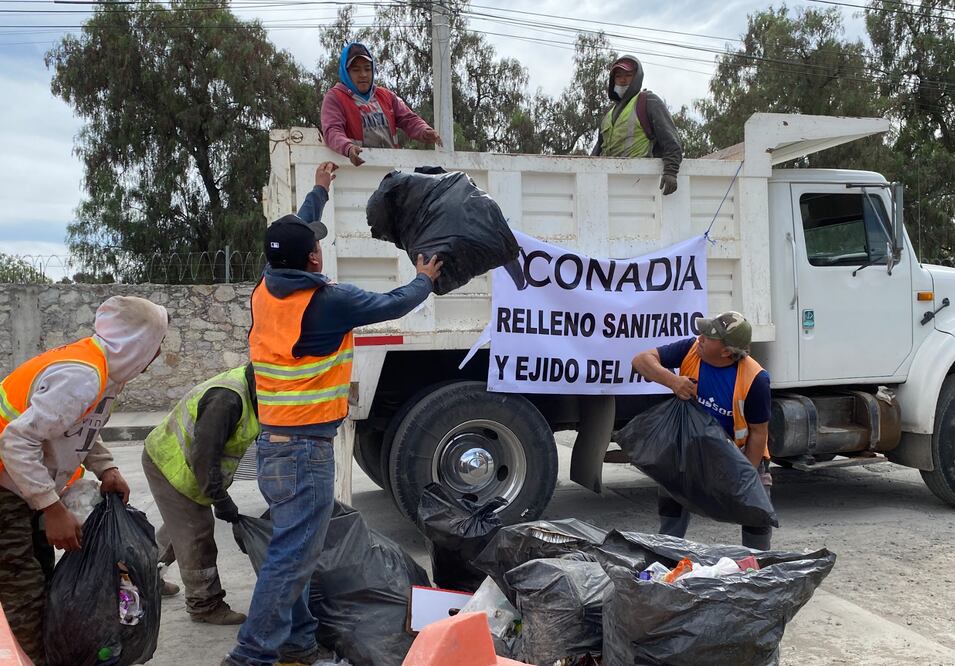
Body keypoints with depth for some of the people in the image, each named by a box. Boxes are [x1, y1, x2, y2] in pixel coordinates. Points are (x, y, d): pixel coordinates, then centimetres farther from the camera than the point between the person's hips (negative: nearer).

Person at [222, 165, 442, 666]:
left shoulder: (265, 291, 3)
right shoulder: (327, 301, -16)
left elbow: (293, 237, 22)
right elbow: (391, 305, -1)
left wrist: (318, 190, 35)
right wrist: (425, 280, 19)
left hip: (273, 443, 9)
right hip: (306, 448, -8)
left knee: (294, 546, 18)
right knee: (292, 555, -3)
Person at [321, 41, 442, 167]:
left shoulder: (387, 96, 22)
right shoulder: (334, 97, 5)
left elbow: (408, 119, 17)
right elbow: (332, 131, -9)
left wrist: (425, 131, -7)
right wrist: (348, 148, -31)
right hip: (357, 166, -5)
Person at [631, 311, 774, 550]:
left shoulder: (755, 379, -29)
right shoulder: (690, 349, -20)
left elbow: (759, 432, -21)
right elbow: (641, 360, -19)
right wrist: (672, 380, -36)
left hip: (741, 451, -3)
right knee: (671, 496, 0)